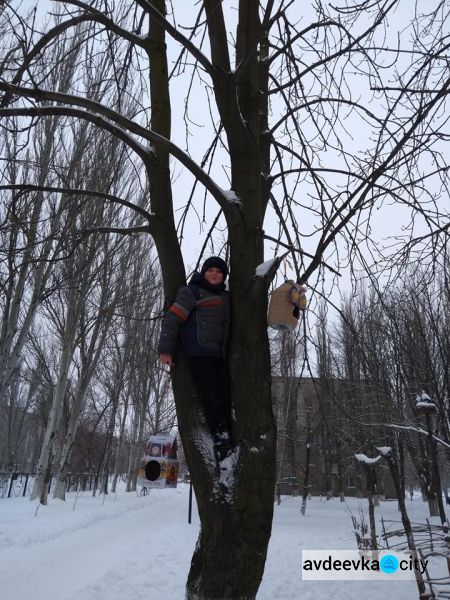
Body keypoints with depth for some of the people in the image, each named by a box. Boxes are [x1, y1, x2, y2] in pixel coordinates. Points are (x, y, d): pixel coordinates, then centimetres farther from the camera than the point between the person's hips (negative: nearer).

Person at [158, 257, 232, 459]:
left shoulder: (224, 297, 21)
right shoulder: (192, 292, 0)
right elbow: (173, 319, -6)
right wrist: (165, 349, -12)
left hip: (218, 355, 7)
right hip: (199, 353, -7)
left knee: (225, 399, 1)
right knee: (212, 398, -11)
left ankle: (228, 442, 4)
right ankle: (222, 442, -8)